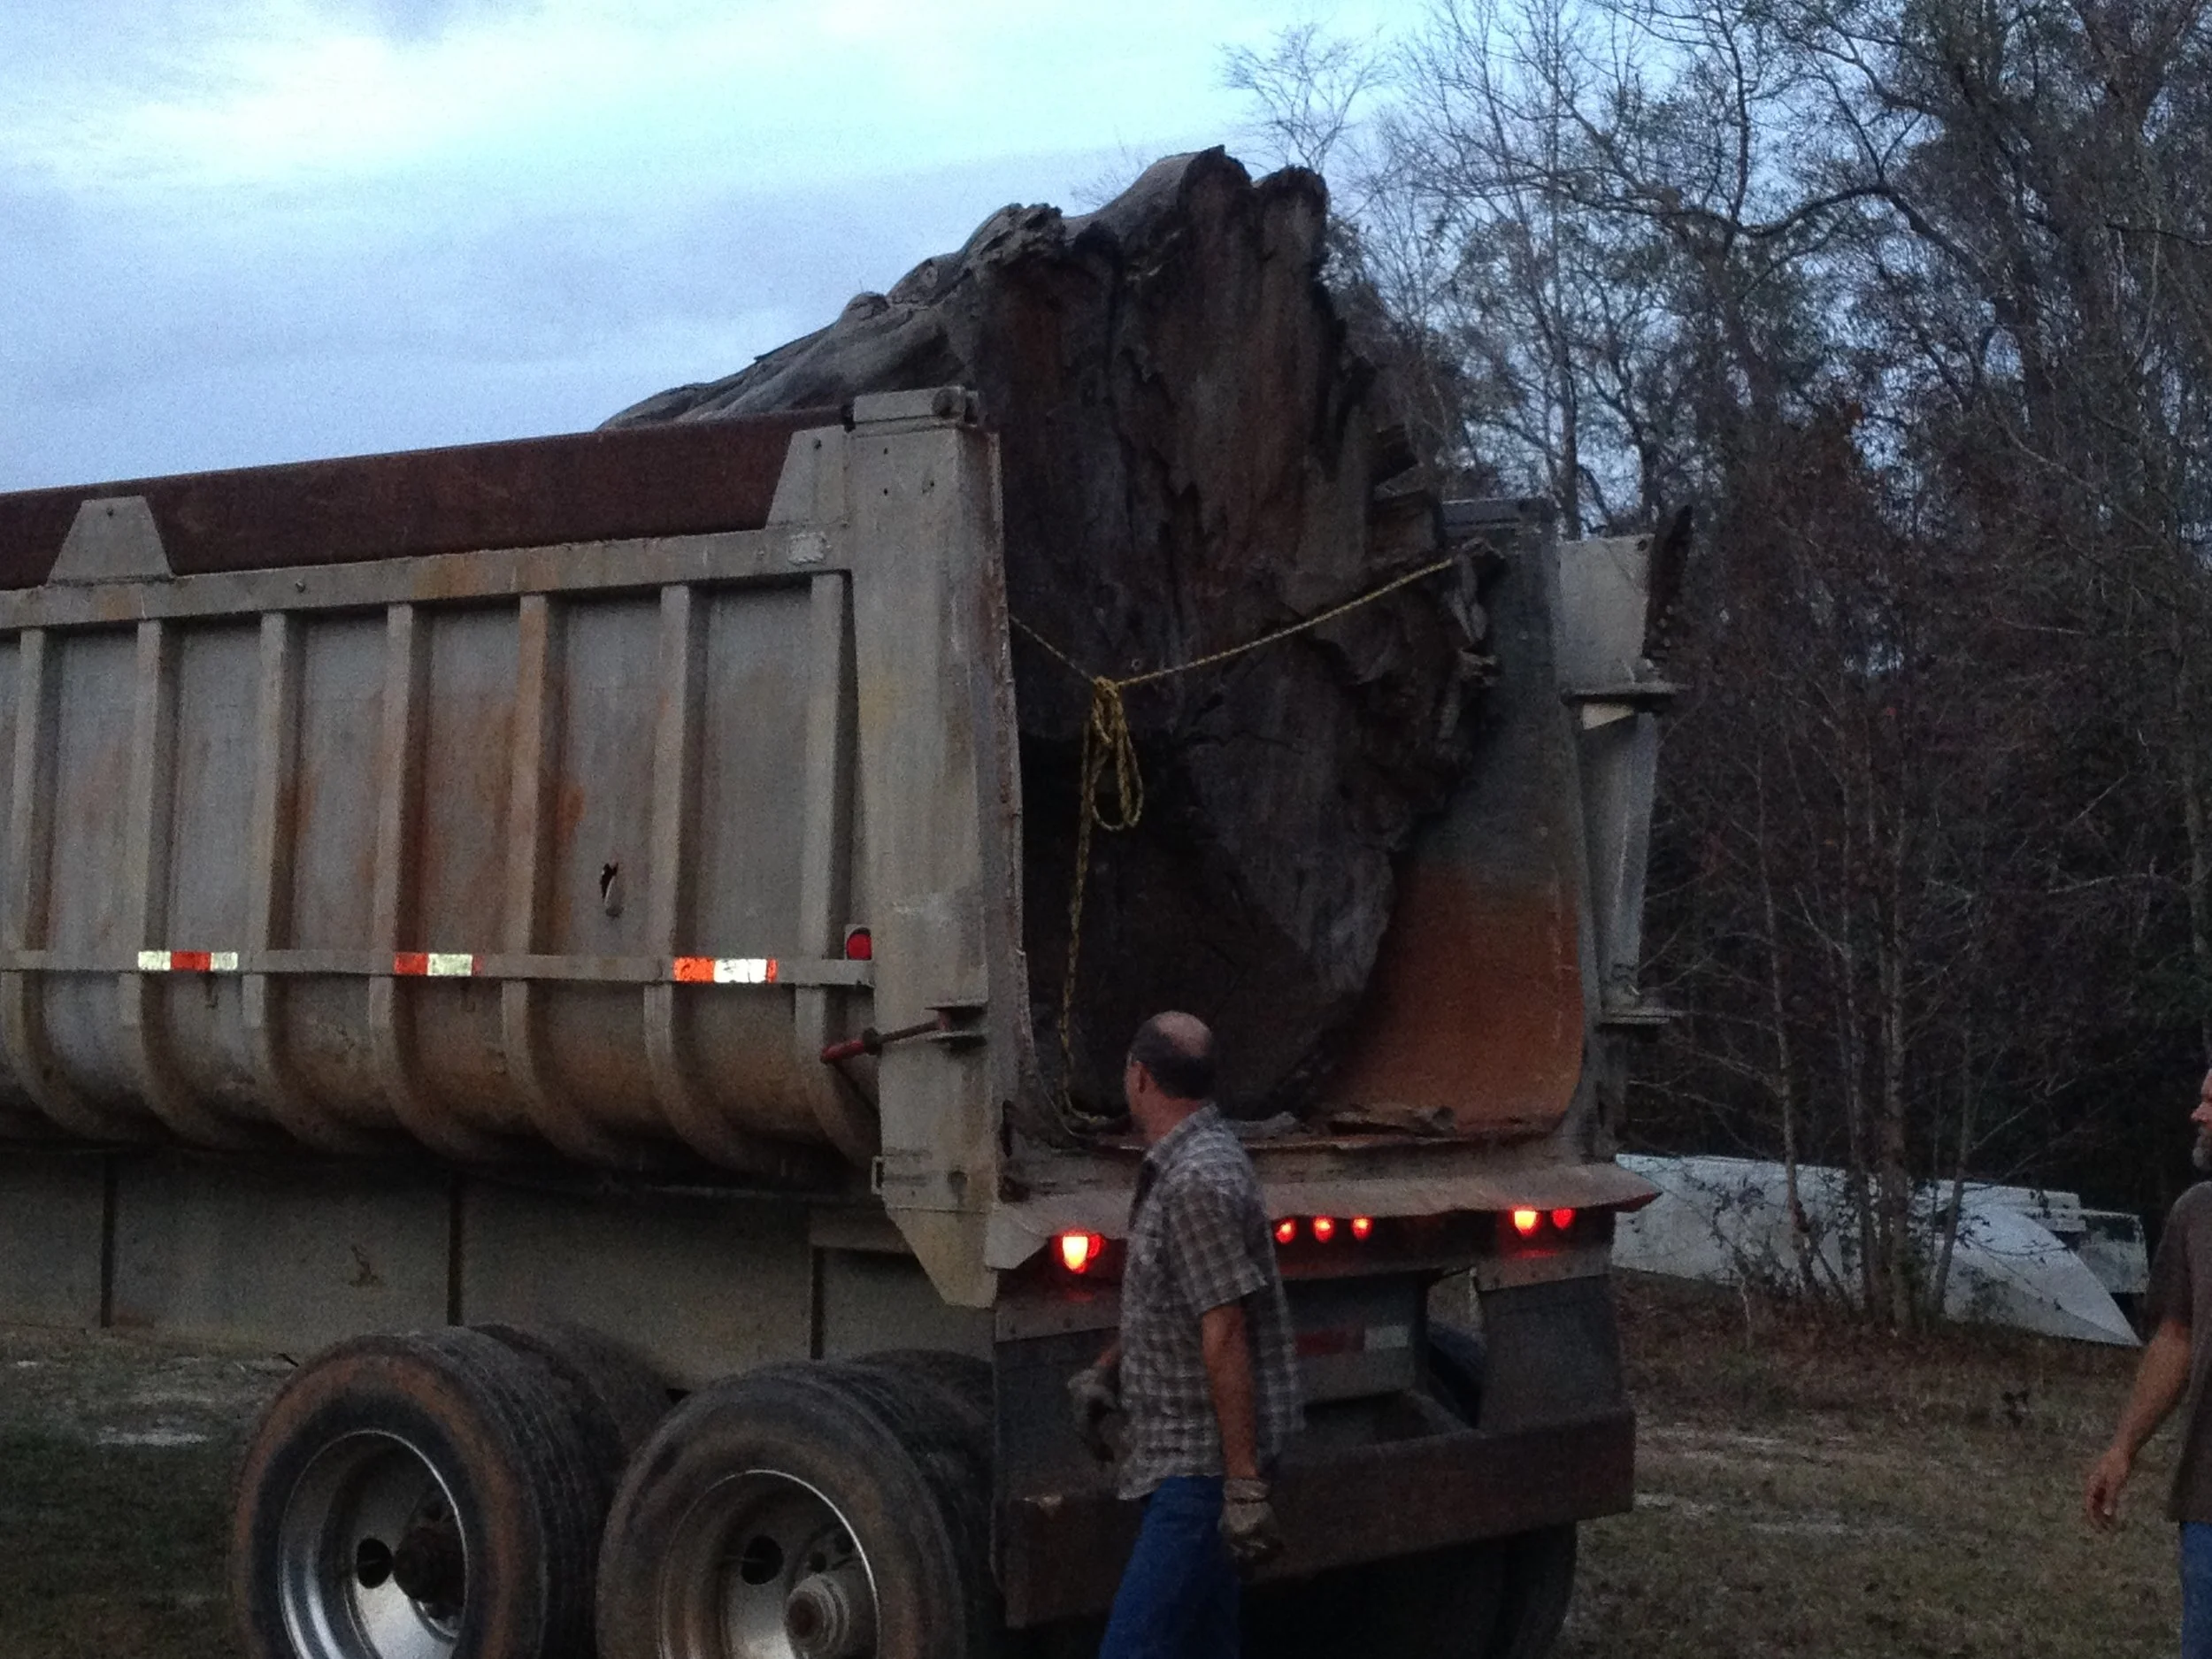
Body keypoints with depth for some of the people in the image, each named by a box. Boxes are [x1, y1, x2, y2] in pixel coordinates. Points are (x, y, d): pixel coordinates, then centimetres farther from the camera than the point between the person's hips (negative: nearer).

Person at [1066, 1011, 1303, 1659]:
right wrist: (1106, 1369, 12)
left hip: (1203, 1465, -10)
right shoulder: (1175, 1165, 13)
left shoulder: (1199, 1180, -20)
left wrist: (1244, 1484, -24)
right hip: (1184, 1456, 10)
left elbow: (1225, 1334, -23)